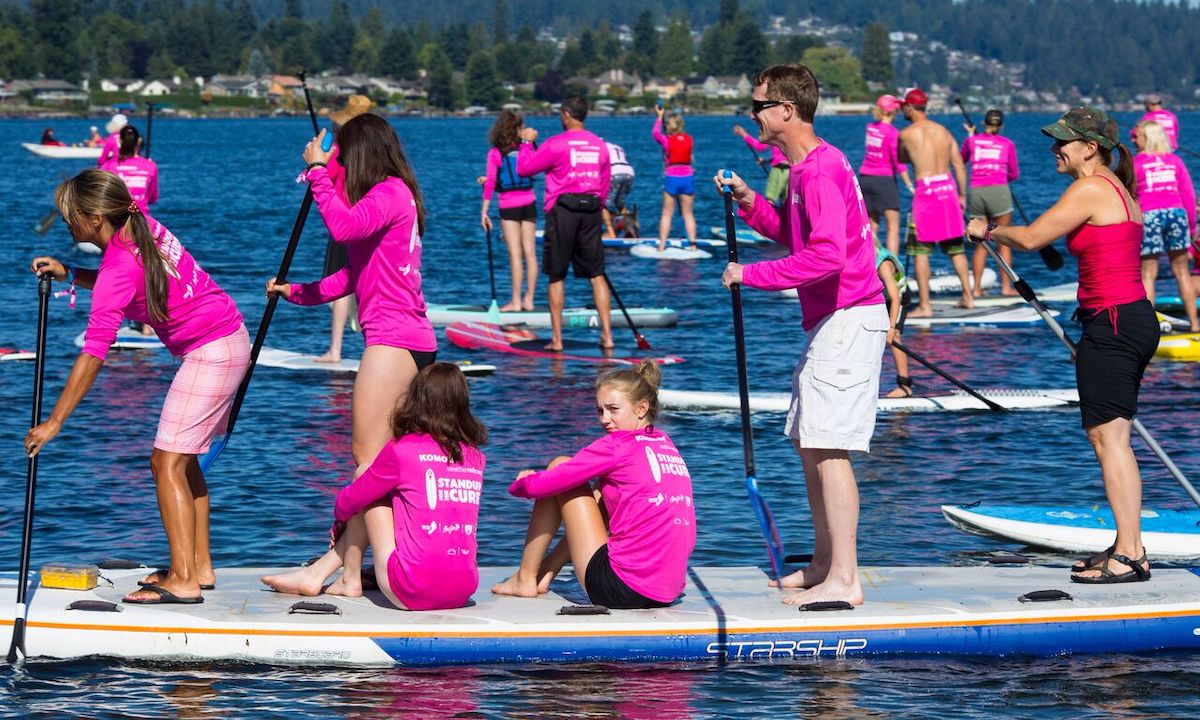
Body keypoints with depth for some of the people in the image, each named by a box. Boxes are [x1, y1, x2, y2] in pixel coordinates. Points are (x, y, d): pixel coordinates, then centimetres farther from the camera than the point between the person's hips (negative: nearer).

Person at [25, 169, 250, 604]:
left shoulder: (119, 266, -21)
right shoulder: (141, 227, 3)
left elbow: (93, 355, -24)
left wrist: (54, 422, -22)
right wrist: (69, 274, 7)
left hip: (211, 351, -10)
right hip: (229, 340, 10)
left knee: (168, 463, -11)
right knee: (183, 461, 14)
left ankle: (184, 580, -15)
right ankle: (200, 566, 17)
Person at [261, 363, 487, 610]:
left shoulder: (402, 450, -4)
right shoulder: (475, 457, 10)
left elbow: (349, 501, 9)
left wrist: (340, 517, 34)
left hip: (413, 592, -5)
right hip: (462, 592, 5)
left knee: (368, 496, 14)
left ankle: (350, 580, 25)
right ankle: (317, 573, 31)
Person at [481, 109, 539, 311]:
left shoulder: (495, 153, -6)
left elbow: (490, 183, -10)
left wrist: (484, 212, -6)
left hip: (509, 206, -3)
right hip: (529, 203, 3)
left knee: (515, 254, -5)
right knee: (530, 252, 4)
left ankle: (516, 301, -5)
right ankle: (528, 299, 8)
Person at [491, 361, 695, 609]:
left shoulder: (616, 446, -7)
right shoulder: (666, 444, 13)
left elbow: (540, 485, -7)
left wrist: (520, 483, 19)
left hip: (620, 590, -7)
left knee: (559, 466, 8)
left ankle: (525, 579, 16)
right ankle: (547, 571, 32)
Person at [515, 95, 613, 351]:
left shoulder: (556, 144, -9)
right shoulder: (600, 145, 7)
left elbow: (523, 169, -4)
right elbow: (605, 185, 13)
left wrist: (527, 142, 11)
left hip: (562, 208, -4)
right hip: (591, 210, 4)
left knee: (556, 275, 5)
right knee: (596, 274, 8)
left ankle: (557, 338, 3)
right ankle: (607, 335, 3)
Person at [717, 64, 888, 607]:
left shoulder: (821, 170, -19)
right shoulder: (804, 167, 15)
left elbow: (826, 256, -28)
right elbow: (795, 235, 25)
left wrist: (752, 275, -21)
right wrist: (750, 203, 11)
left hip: (849, 318, -11)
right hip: (831, 321, 11)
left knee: (828, 448, -12)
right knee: (809, 443, 16)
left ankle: (844, 581, -12)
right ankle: (825, 565, 23)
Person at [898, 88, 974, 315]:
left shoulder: (907, 134, -5)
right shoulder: (943, 131, 11)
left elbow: (902, 158, 14)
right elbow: (959, 165, 9)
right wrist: (962, 195, 15)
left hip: (926, 190, -6)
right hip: (948, 186, 6)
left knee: (920, 251, -1)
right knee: (955, 247, 16)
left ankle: (924, 305, -4)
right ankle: (968, 296, 17)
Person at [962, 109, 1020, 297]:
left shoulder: (972, 140, 12)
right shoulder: (1007, 144, 8)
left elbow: (961, 161, 31)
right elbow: (1014, 174, 14)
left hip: (976, 191, 2)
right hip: (998, 190, -2)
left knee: (981, 244, 9)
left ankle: (976, 288, 6)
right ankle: (1006, 286, 1)